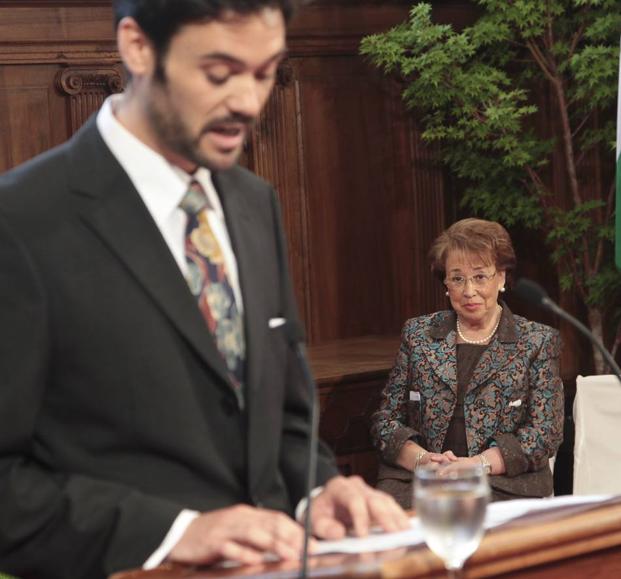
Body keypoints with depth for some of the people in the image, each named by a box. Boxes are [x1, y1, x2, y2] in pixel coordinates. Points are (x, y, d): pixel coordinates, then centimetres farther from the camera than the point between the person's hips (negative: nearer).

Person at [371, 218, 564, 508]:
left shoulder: (538, 341, 9)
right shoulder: (417, 334, 15)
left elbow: (544, 432, 0)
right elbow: (385, 418, 10)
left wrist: (478, 464, -15)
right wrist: (420, 459, -11)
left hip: (503, 481, -1)